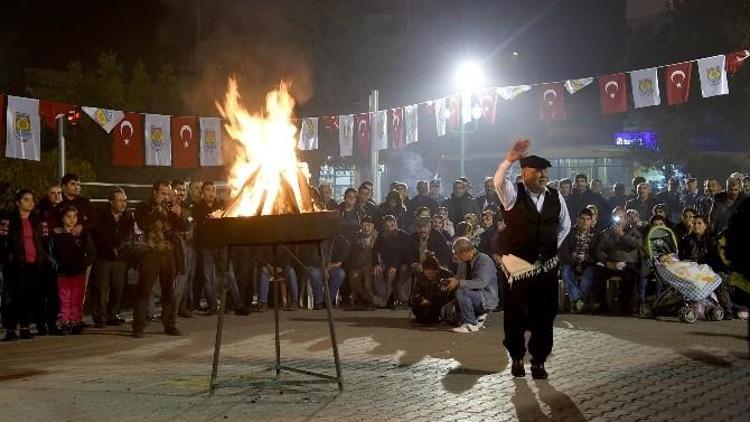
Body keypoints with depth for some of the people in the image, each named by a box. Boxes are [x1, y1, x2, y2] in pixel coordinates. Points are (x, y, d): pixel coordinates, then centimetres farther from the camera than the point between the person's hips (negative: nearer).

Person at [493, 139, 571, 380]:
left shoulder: (556, 198, 5)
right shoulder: (513, 194, -4)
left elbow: (565, 226, 19)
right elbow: (499, 181, -27)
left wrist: (552, 246, 8)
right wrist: (509, 160, -44)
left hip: (546, 265, 3)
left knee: (544, 314, 5)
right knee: (515, 313, 5)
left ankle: (539, 361, 17)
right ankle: (517, 358, 20)